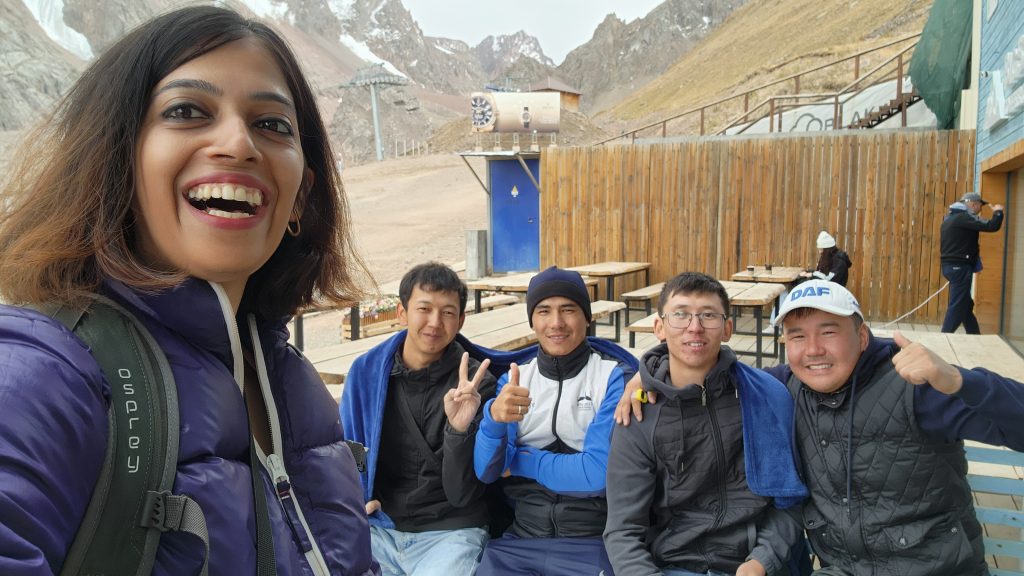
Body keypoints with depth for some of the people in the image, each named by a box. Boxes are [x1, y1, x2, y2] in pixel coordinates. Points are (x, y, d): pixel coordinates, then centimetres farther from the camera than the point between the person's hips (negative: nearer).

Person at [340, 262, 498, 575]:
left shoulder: (475, 383, -7)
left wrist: (459, 428, -26)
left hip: (449, 531, -2)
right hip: (377, 526, 2)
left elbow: (461, 494, -10)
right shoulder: (365, 370, 0)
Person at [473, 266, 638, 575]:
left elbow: (600, 472, -15)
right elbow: (485, 472, -3)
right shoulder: (514, 377, 5)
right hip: (520, 538, 3)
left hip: (595, 540, -3)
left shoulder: (616, 376, -6)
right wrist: (493, 417, -22)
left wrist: (520, 461, -6)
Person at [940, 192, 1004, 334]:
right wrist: (998, 212, -1)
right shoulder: (964, 217, -14)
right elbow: (992, 226, -19)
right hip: (960, 267, -10)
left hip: (950, 265, 10)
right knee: (957, 305, -7)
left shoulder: (951, 217, 16)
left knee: (965, 304, 16)